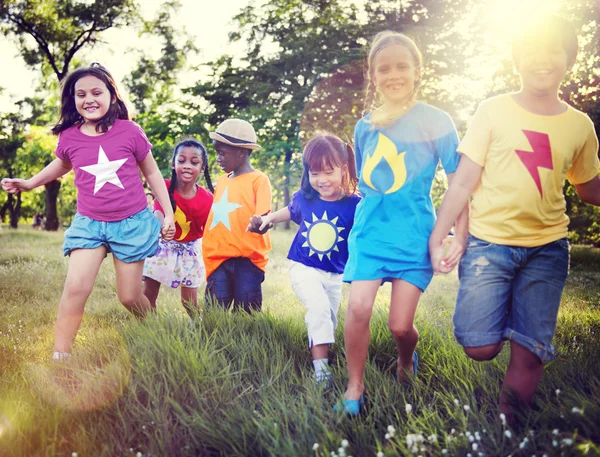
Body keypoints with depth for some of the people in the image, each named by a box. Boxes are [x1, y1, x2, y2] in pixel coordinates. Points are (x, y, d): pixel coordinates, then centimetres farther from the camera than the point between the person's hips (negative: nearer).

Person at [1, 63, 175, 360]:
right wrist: (30, 183, 17)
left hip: (131, 223, -1)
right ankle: (60, 356, -7)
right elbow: (61, 164, 23)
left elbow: (151, 173, 4)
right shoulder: (69, 137, -3)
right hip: (89, 223, 2)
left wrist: (168, 213, 4)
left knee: (129, 297, 7)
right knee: (75, 287, -16)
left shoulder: (130, 132, -9)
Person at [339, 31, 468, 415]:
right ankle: (355, 388, 6)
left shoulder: (436, 122, -6)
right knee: (358, 308, -13)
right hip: (370, 229, 3)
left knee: (401, 324, -3)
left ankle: (407, 360, 32)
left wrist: (460, 237, -10)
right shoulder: (366, 126, 4)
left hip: (414, 234, -2)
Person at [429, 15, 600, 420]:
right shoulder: (494, 112, -1)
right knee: (481, 347, -9)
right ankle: (503, 319, 24)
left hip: (547, 249, 2)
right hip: (489, 242, -2)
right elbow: (464, 182, -1)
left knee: (531, 353, 1)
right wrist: (436, 238, -5)